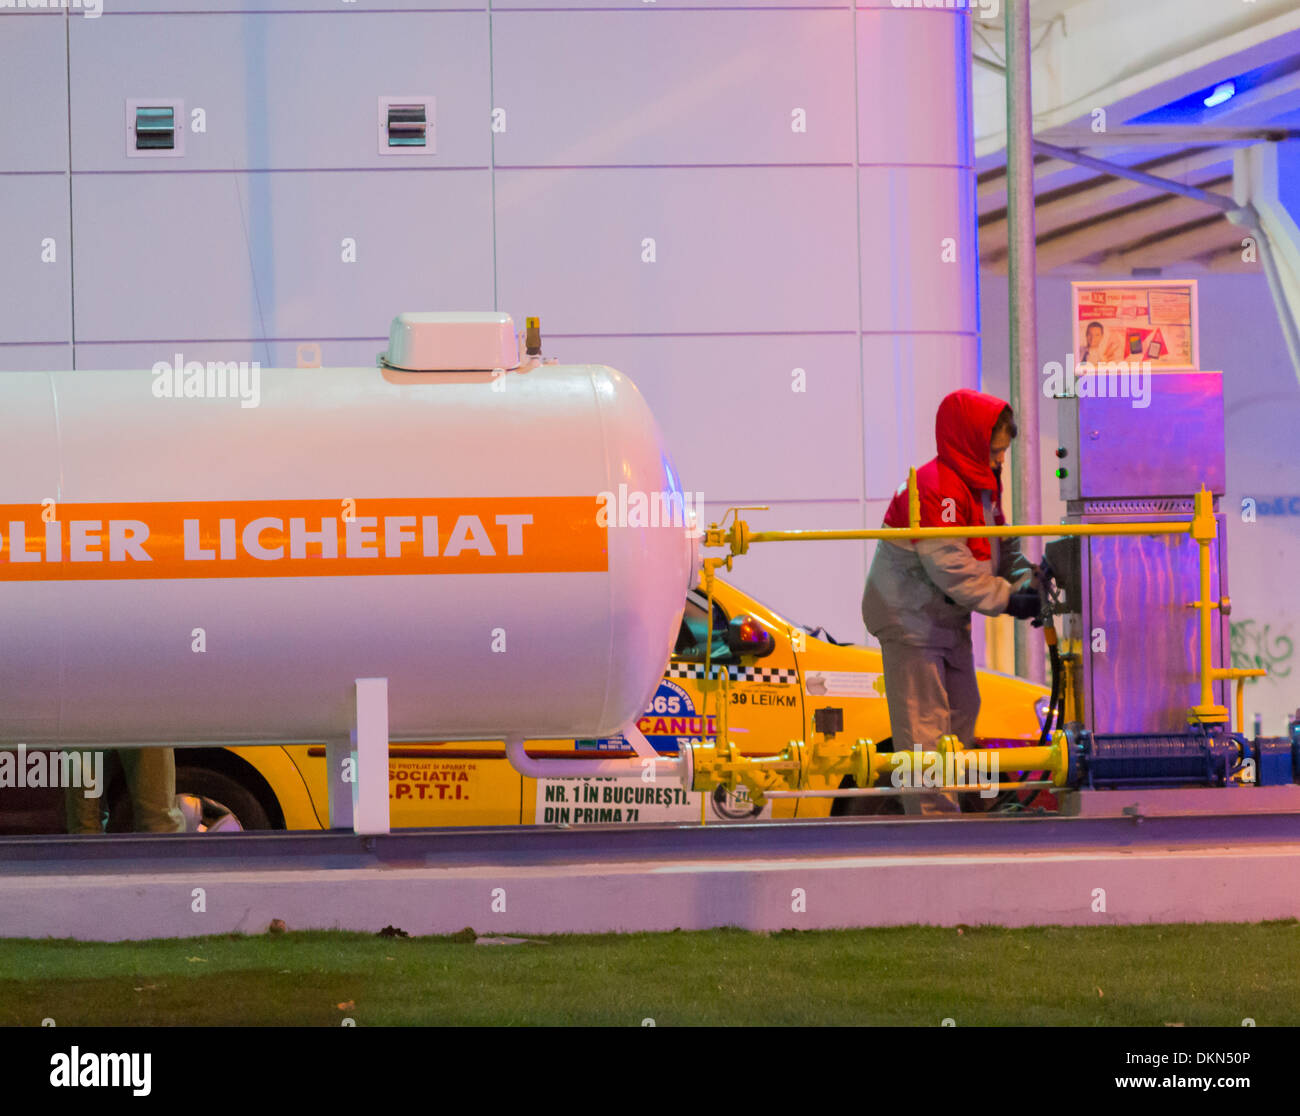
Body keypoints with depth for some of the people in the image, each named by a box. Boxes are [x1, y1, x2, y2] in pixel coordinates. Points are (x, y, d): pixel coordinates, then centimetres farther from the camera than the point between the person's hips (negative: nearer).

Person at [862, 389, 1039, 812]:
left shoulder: (983, 485, 8)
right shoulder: (936, 489, -26)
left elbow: (1003, 547, 11)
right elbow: (949, 567, -30)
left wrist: (1028, 582, -9)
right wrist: (1006, 600, -27)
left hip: (948, 617, 10)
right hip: (909, 616, -10)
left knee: (961, 712, 15)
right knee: (924, 722, -9)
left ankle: (950, 804, 25)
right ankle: (932, 815, -9)